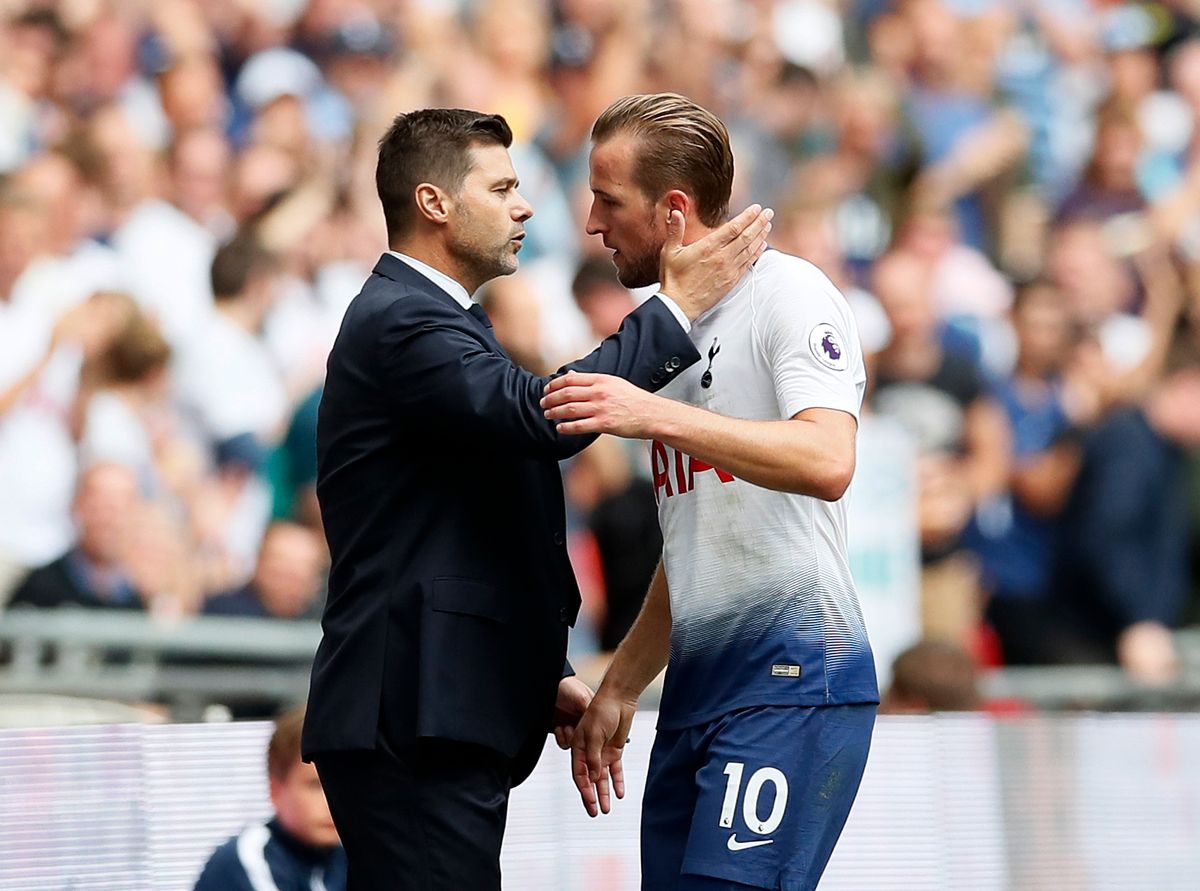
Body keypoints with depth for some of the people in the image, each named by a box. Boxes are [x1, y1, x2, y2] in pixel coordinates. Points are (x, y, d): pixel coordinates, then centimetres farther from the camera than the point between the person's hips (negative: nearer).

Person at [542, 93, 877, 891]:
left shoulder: (789, 295, -7)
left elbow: (827, 461, -25)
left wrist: (658, 416, -30)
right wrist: (619, 689, 24)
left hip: (794, 680, -9)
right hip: (698, 689, 9)